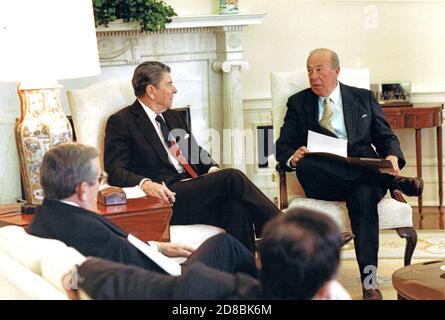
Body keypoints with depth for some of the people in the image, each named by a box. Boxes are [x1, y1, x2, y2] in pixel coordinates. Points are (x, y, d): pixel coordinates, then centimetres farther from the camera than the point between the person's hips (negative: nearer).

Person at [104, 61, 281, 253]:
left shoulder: (175, 118, 24)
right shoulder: (121, 122, 1)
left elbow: (198, 154, 26)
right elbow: (114, 171, -7)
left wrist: (212, 169, 1)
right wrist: (145, 184, -27)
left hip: (193, 191, 6)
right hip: (169, 198, -6)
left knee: (237, 206, -28)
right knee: (232, 177, -25)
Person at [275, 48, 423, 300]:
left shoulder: (364, 98, 19)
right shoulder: (298, 103, 18)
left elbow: (386, 137, 19)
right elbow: (284, 146, 12)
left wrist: (392, 157, -5)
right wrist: (292, 157, -14)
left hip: (363, 173, 0)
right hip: (324, 181, 1)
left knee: (364, 196, -37)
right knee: (305, 165, -35)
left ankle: (369, 279, -40)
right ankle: (393, 181, -33)